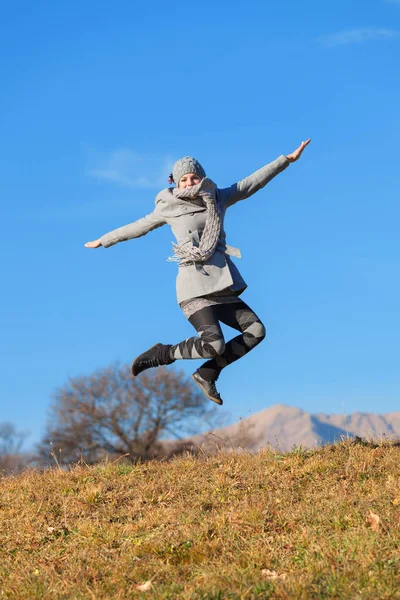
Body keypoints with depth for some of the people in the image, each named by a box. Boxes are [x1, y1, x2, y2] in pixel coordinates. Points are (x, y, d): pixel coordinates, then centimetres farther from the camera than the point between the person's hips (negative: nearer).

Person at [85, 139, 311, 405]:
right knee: (214, 345, -22)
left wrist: (288, 159, 15)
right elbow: (138, 227, 16)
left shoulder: (218, 198, 14)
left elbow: (254, 181, 16)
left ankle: (207, 373, 5)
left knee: (256, 330, -6)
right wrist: (103, 241, 25)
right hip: (195, 286, -6)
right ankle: (163, 354, 2)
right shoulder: (168, 207, 4)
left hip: (222, 285, 6)